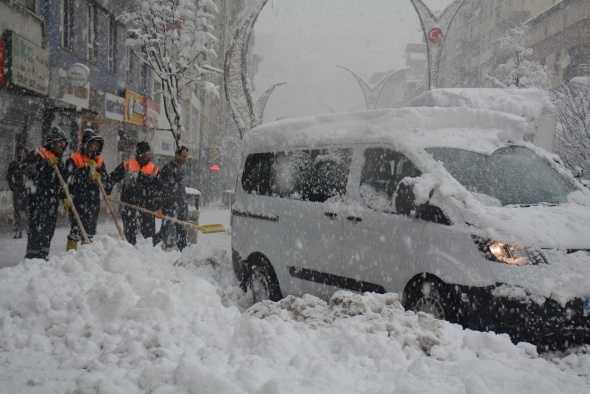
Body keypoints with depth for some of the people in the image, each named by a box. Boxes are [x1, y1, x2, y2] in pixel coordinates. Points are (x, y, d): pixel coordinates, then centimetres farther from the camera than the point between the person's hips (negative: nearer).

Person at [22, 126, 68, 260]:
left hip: (52, 201, 8)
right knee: (37, 228, -11)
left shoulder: (58, 159, 20)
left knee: (49, 229, 7)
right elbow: (26, 167, -22)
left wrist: (64, 197, 22)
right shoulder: (37, 154, -4)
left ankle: (42, 256, 15)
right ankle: (32, 257, -8)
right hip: (37, 199, -7)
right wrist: (45, 163, -28)